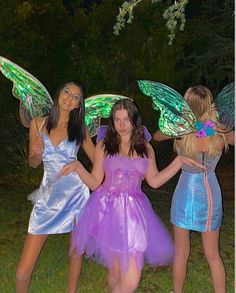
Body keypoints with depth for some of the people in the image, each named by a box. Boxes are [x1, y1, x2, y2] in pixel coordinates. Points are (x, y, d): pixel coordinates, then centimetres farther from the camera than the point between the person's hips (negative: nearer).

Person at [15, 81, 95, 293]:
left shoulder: (79, 128, 3)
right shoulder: (38, 124, 4)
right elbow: (33, 163, 12)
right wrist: (37, 153, -10)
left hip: (76, 194, 0)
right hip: (48, 196, 0)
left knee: (77, 250, 11)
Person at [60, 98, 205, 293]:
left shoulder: (145, 148, 10)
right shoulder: (103, 146, 4)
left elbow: (154, 181, 10)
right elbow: (95, 183, 3)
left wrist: (179, 162, 5)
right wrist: (78, 167, -13)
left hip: (133, 211, 1)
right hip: (108, 210, -1)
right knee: (116, 271, 2)